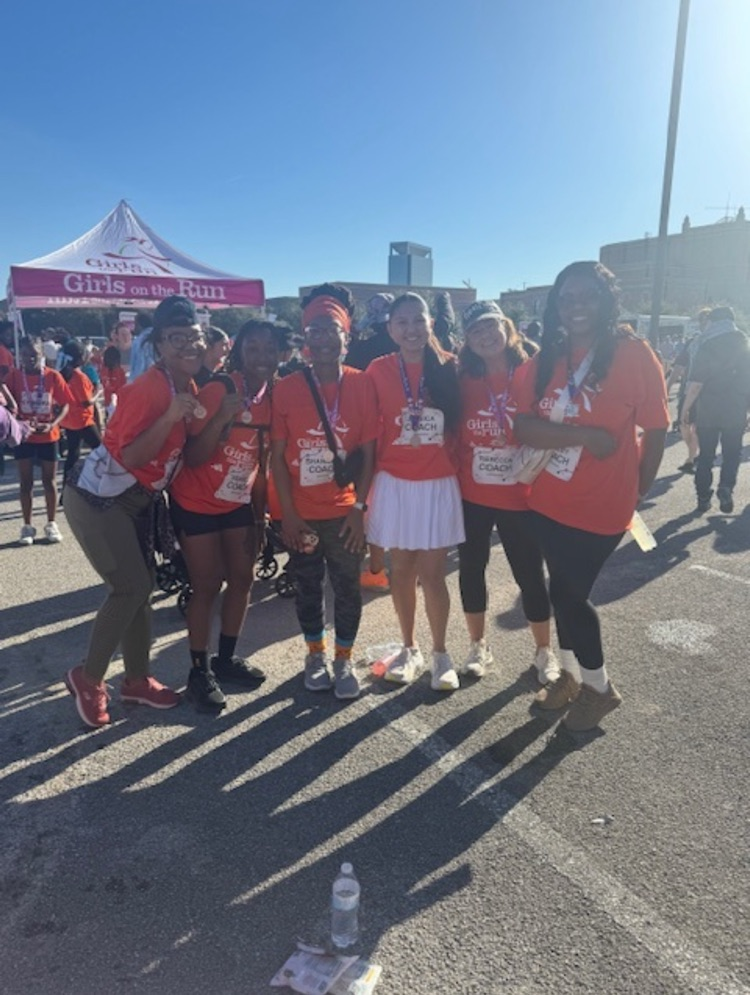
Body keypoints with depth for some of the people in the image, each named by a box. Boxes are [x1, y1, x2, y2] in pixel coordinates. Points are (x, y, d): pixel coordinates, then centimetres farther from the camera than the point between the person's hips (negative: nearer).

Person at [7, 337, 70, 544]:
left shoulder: (53, 376, -5)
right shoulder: (14, 376, -5)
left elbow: (64, 405, -2)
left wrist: (52, 424, -17)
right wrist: (19, 423, -21)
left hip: (48, 436, 0)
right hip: (23, 436, 0)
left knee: (49, 481, 8)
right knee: (26, 482, 6)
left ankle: (51, 524, 20)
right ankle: (27, 526, 15)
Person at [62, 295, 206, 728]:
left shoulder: (189, 387, 2)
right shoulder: (148, 388, -24)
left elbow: (184, 447, 11)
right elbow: (131, 456, -28)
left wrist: (201, 417, -3)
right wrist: (170, 417, -36)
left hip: (139, 499, 9)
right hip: (98, 497, -8)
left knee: (141, 586, 12)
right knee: (131, 588, -7)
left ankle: (137, 679, 26)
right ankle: (88, 678, 14)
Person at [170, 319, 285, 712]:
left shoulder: (273, 397, -3)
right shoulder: (217, 390, -20)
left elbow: (263, 462, 4)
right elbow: (192, 458, -23)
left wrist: (260, 516, 7)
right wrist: (221, 420, -38)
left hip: (238, 503, 6)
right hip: (196, 504, -6)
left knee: (243, 578, 9)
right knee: (207, 585, -2)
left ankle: (227, 658, 27)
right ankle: (200, 671, 14)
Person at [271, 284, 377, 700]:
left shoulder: (361, 384, -3)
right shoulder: (286, 388, -4)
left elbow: (368, 452, -2)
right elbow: (277, 456, -3)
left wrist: (359, 508, -8)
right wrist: (288, 514, -8)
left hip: (344, 511, 0)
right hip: (301, 513, 0)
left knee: (347, 587, 10)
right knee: (307, 587, 14)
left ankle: (343, 661, 28)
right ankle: (315, 655, 34)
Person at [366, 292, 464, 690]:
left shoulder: (449, 367, -1)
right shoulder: (379, 370, -3)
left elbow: (461, 424, 5)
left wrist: (460, 467, -4)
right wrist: (367, 484, -3)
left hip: (439, 485, 0)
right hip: (395, 484, 1)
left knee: (432, 573, 4)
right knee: (401, 571, 11)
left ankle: (440, 653, 23)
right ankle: (409, 649, 30)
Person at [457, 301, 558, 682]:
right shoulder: (464, 381, 0)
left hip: (520, 496, -2)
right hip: (471, 495, 2)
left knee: (530, 575, 7)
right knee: (471, 568, 12)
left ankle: (544, 651, 29)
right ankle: (478, 646, 32)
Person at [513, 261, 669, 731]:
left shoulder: (634, 353, -10)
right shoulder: (546, 358, 1)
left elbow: (656, 429, -5)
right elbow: (523, 428, -9)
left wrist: (635, 492, 1)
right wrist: (585, 435, -21)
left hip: (601, 505, -4)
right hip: (549, 501, 5)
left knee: (569, 593, 2)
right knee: (565, 590, 17)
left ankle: (599, 686, 28)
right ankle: (571, 672, 40)